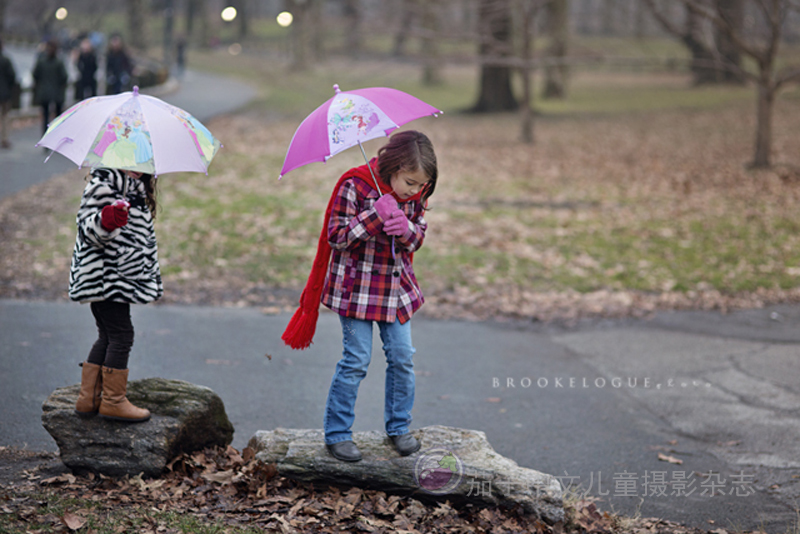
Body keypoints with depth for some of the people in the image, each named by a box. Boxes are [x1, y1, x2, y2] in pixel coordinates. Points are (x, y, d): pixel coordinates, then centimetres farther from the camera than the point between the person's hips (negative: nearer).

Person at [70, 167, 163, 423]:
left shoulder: (137, 188, 17)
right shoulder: (102, 184, -12)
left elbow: (145, 235, 26)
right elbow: (88, 226, -19)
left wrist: (153, 275, 29)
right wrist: (107, 221, -40)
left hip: (124, 277, 10)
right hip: (104, 277, -10)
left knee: (108, 336, 12)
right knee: (121, 336, -6)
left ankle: (88, 399, 19)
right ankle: (113, 401, 4)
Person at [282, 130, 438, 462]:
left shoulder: (416, 195, -1)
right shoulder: (355, 186, -17)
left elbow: (419, 238, 6)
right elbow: (336, 237, -18)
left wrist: (408, 230, -19)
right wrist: (375, 215, -30)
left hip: (397, 287, 5)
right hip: (357, 287, -5)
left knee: (402, 358, 7)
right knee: (356, 360, -4)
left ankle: (399, 428, 23)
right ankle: (337, 433, 9)